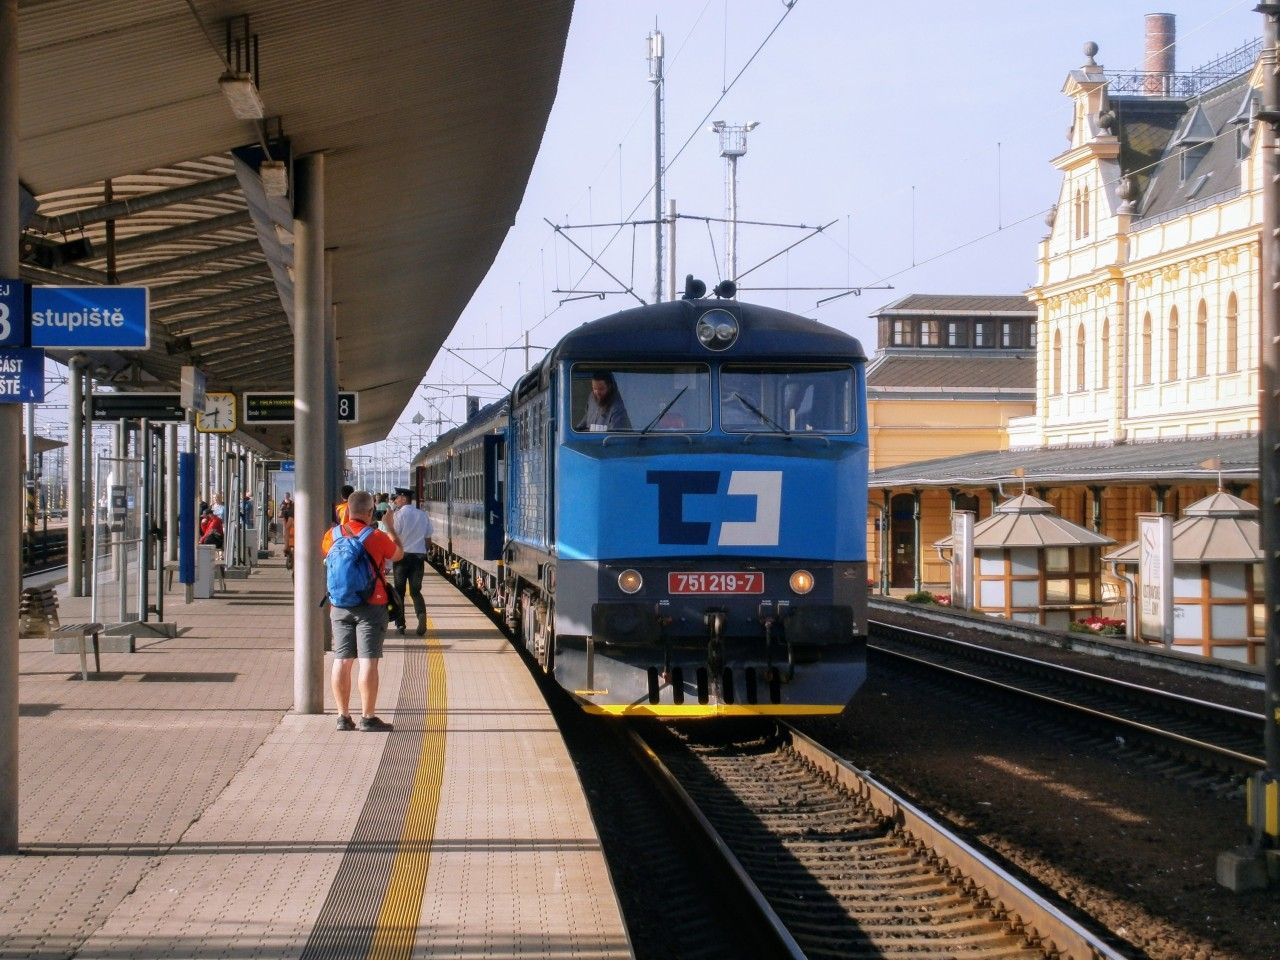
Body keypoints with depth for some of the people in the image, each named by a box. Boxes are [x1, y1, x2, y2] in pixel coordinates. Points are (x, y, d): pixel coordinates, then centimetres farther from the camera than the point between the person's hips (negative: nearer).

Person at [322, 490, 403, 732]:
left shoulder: (333, 535, 0)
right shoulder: (376, 537, -11)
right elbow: (398, 554, 7)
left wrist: (344, 522, 28)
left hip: (339, 607, 5)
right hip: (370, 606, -4)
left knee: (341, 660, 8)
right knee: (368, 661, -4)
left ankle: (343, 716, 12)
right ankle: (367, 718, -4)